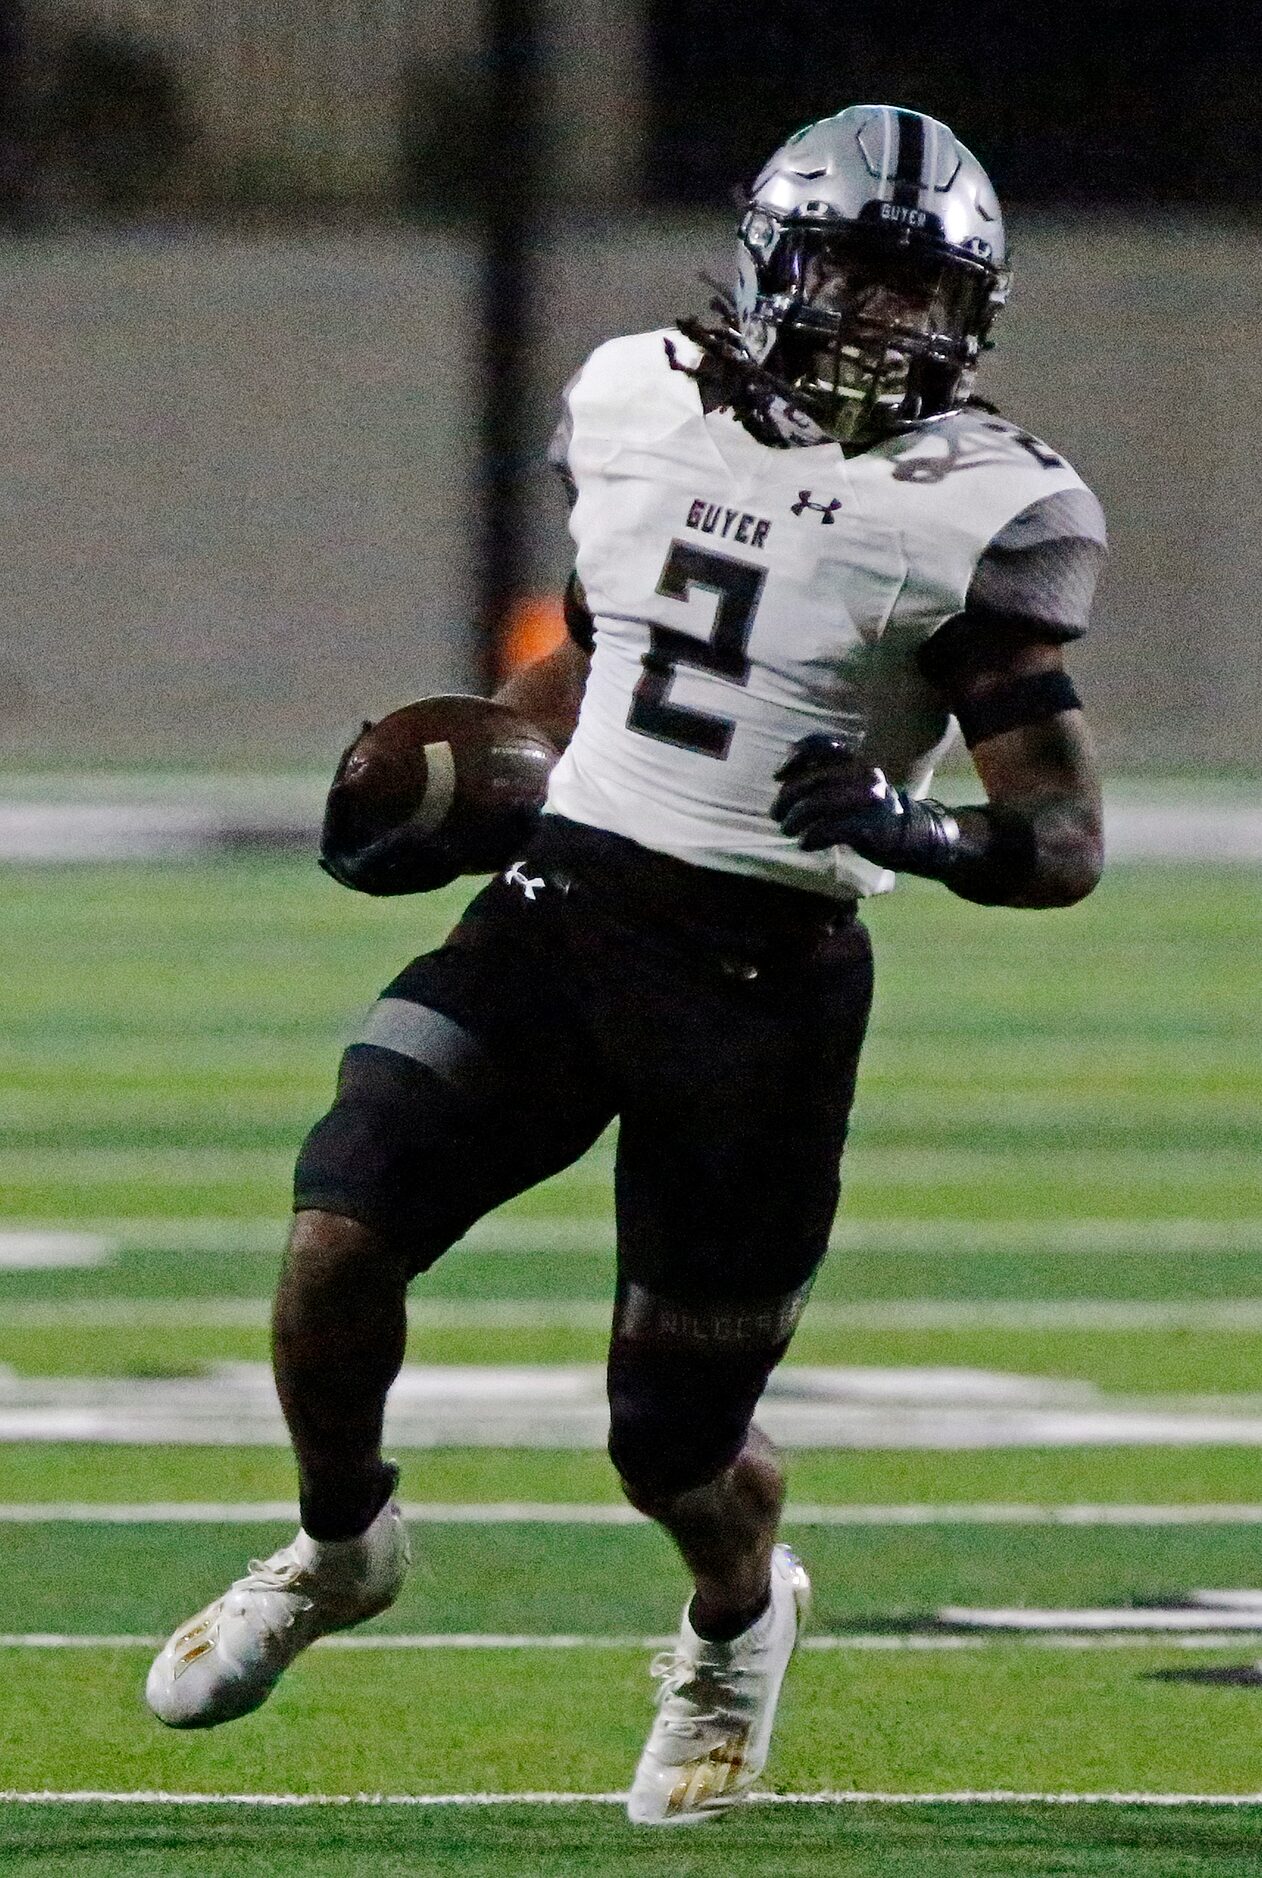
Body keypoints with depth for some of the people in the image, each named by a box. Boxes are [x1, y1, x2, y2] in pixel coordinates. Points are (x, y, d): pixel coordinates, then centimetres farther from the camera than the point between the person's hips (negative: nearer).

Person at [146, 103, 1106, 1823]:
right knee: (339, 1231, -17)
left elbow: (1066, 844, -11)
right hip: (558, 906, 3)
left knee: (674, 1447, 2)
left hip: (762, 984, -3)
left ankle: (742, 1619, 39)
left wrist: (919, 828, -30)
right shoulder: (637, 402, 6)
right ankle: (339, 1543, 13)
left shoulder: (983, 516, -8)